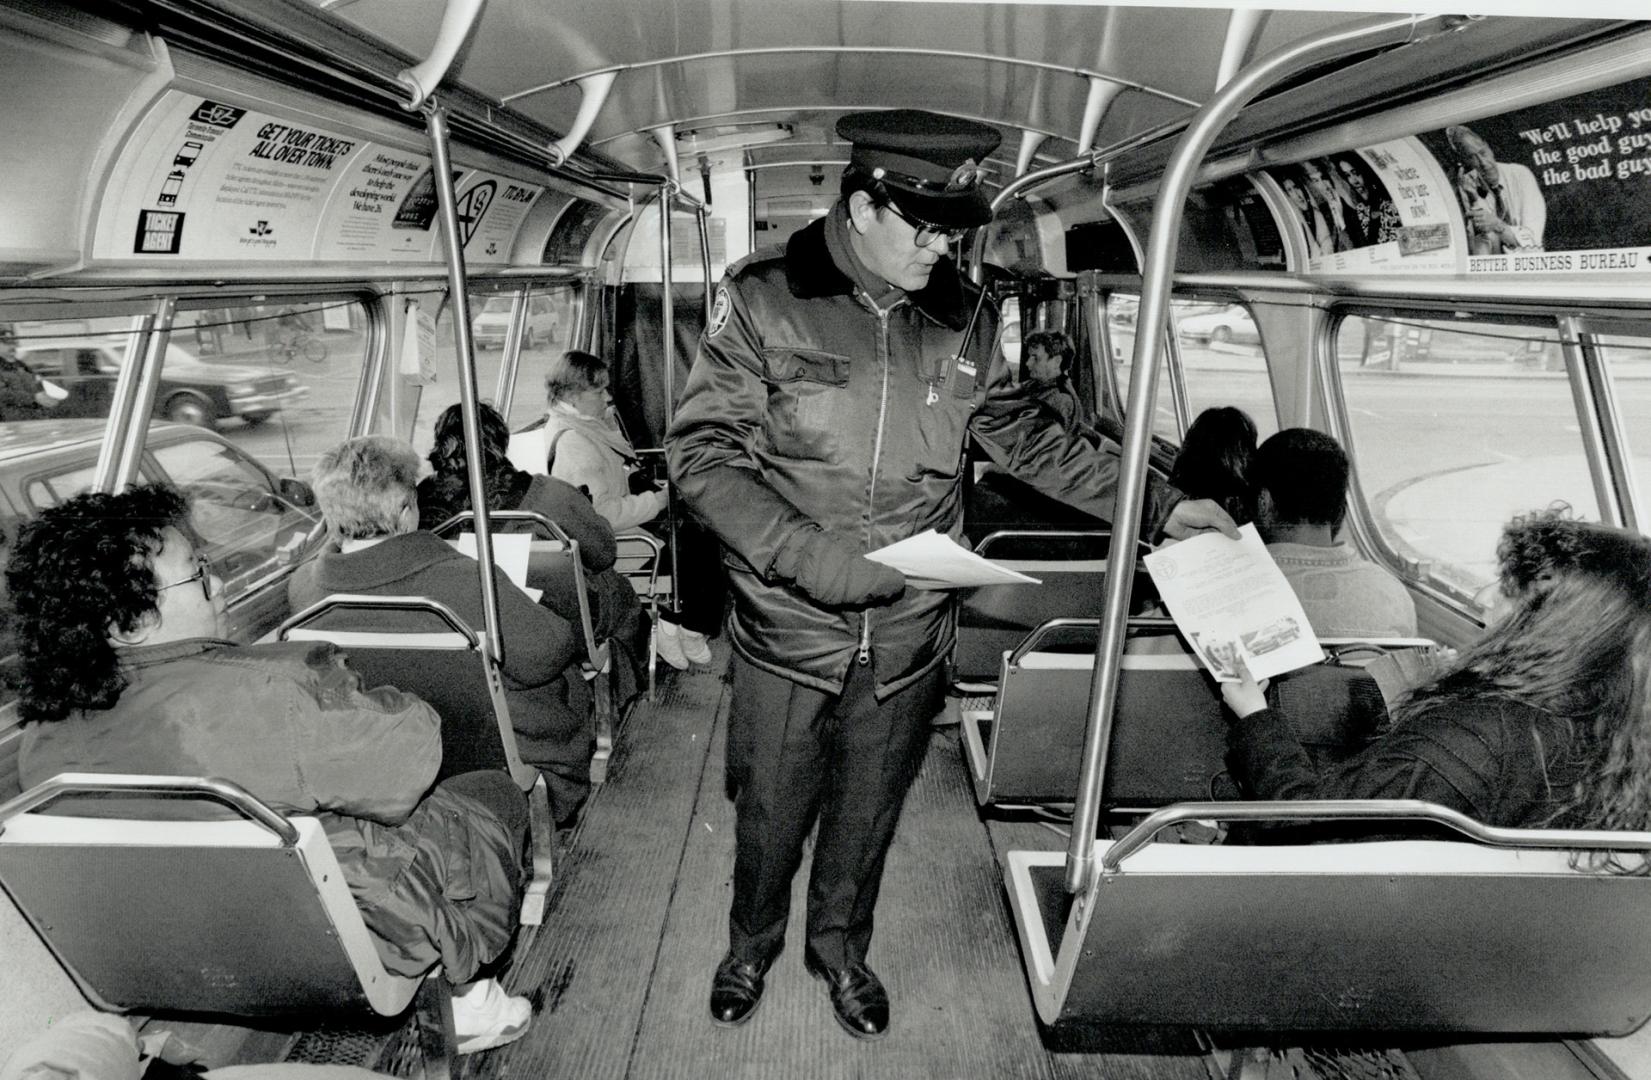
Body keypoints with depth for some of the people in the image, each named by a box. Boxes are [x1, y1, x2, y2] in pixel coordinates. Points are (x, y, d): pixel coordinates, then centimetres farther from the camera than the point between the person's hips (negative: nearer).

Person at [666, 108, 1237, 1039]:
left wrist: (1154, 505, 5)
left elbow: (1023, 433, 10)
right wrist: (808, 555, -24)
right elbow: (702, 450, -12)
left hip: (911, 638, 3)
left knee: (869, 814, 21)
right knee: (772, 814, 17)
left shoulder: (964, 317, -1)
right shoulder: (764, 299, -11)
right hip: (788, 632, -2)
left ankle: (841, 946, 49)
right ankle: (753, 943, 48)